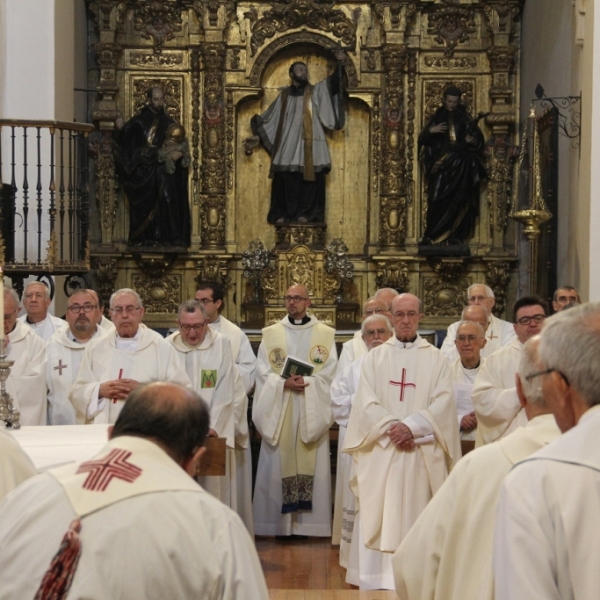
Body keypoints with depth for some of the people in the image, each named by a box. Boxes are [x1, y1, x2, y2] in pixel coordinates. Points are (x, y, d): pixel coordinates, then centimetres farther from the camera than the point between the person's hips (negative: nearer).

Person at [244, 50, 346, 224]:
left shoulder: (316, 91, 8)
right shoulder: (284, 96, 14)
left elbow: (332, 83, -9)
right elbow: (270, 120, 16)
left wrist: (339, 63, -25)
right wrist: (258, 137, 8)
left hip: (309, 144, -2)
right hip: (288, 144, 2)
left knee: (308, 177, -5)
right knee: (285, 179, -2)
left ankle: (305, 213, -1)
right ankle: (283, 213, 3)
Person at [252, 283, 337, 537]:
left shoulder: (325, 334, 6)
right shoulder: (270, 334, 9)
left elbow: (328, 375, -1)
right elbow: (263, 373, 1)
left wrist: (305, 382, -17)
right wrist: (284, 383, -15)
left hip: (311, 414, -1)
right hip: (278, 413, 1)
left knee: (310, 466, -2)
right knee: (278, 466, -1)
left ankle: (308, 523, 2)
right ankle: (280, 523, 3)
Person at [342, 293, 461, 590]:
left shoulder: (436, 359, 7)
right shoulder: (374, 357, 9)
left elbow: (443, 402, -4)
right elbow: (366, 403, -1)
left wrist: (411, 427, -17)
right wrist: (392, 428, -15)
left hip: (421, 453, -1)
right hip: (380, 451, 1)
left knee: (417, 518, 0)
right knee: (377, 518, -1)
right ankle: (376, 582, 3)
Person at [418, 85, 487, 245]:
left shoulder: (465, 118, 9)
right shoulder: (437, 117, 11)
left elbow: (478, 140, 6)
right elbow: (423, 140, 8)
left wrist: (472, 140, -16)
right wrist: (431, 131, -12)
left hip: (461, 165, 0)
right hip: (441, 165, 0)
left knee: (459, 201, -7)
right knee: (437, 200, -10)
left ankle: (455, 235, -5)